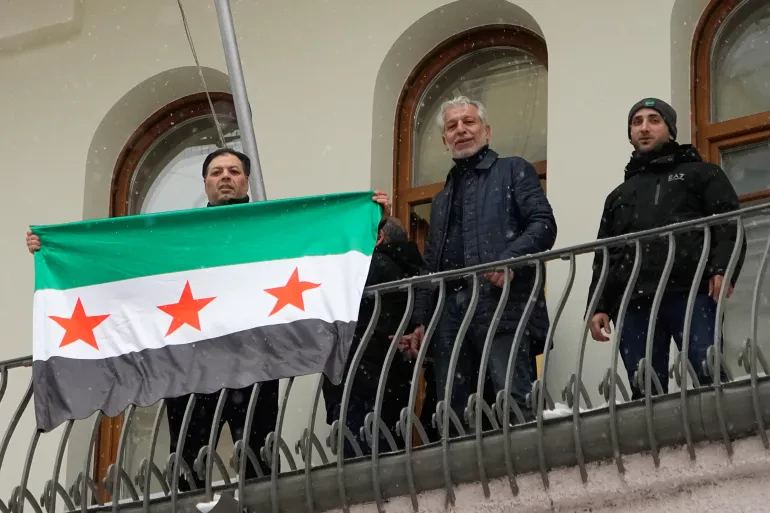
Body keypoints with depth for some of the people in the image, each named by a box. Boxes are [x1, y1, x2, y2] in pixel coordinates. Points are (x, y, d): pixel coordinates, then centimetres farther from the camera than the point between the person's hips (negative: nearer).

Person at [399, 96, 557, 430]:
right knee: (451, 411, -2)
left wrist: (510, 258, -19)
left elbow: (543, 224, -1)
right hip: (449, 313, 6)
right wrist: (420, 322, 14)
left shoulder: (513, 171, 14)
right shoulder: (442, 200, 31)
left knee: (514, 402, -19)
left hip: (501, 301, -6)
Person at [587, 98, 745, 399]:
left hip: (690, 294, -4)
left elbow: (729, 222, 5)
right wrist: (598, 306, 12)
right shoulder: (619, 196, 34)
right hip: (634, 304, 4)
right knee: (645, 393, -7)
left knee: (710, 376, -19)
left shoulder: (700, 174, 21)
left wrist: (723, 269, -13)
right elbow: (603, 258, 28)